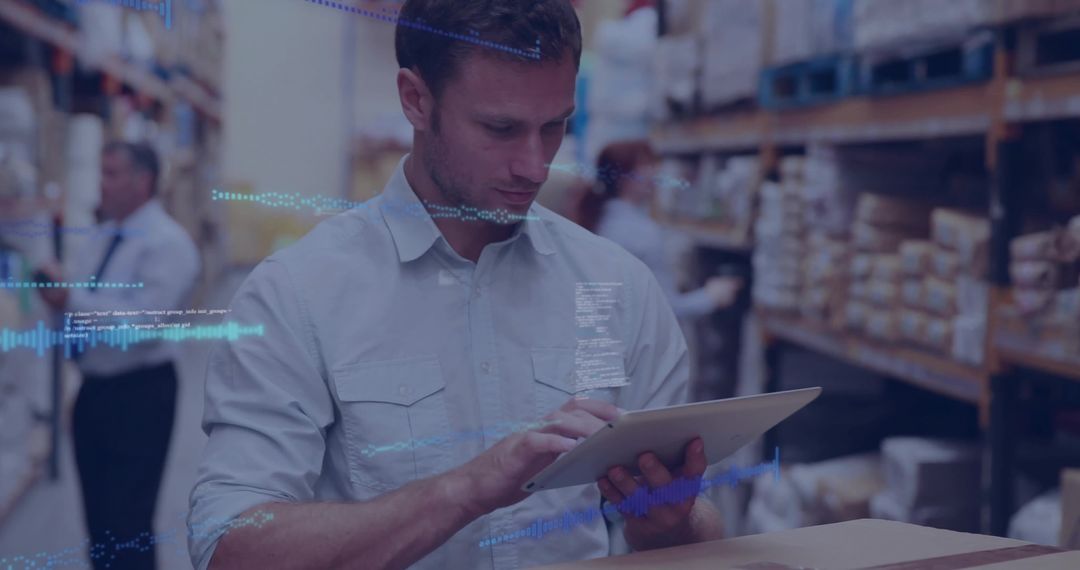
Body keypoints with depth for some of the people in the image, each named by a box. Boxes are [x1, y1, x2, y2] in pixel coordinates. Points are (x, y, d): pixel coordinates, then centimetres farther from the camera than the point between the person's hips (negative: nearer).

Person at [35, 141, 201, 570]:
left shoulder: (167, 243, -14)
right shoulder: (103, 237, 12)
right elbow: (80, 306, 16)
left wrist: (73, 301, -23)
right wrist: (57, 288, -6)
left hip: (141, 393, -8)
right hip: (95, 389, 8)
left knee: (127, 519, -5)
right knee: (99, 513, 18)